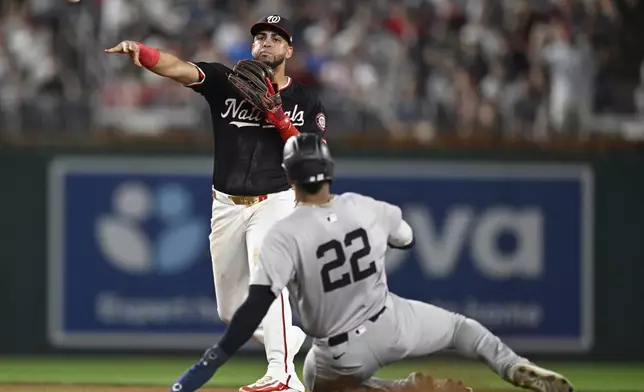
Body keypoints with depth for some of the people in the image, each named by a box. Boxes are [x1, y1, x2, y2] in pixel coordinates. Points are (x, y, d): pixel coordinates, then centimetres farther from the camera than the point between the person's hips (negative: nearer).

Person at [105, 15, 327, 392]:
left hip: (275, 202, -3)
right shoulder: (225, 81, 0)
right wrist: (138, 50, -36)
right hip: (227, 205, 3)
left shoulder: (306, 101, 1)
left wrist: (275, 115, -18)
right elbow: (178, 67, -17)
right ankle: (289, 337, 38)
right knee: (232, 311, 10)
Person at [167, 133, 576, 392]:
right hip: (389, 324, 3)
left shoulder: (286, 234, -21)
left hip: (342, 354, -3)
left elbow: (257, 304, -29)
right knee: (461, 325, 29)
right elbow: (408, 238, 14)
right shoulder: (366, 208, -8)